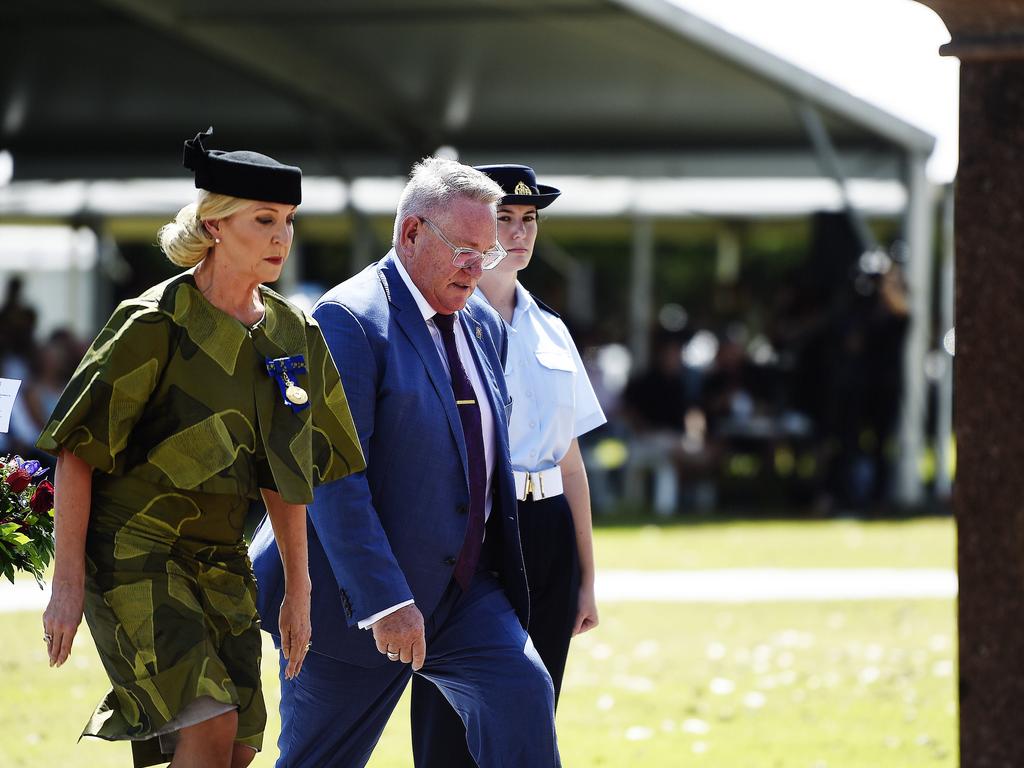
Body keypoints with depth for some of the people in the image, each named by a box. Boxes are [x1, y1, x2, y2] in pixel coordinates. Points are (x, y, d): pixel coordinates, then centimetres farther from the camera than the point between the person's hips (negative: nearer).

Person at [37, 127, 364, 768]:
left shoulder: (293, 335, 5)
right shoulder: (156, 324, -13)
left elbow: (284, 472, 15)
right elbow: (77, 450, -12)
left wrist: (299, 589, 14)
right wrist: (67, 584, -16)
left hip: (220, 559, 7)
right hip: (132, 551, -7)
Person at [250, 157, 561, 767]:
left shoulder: (483, 324, 10)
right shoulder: (349, 318, -15)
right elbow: (333, 477, -22)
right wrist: (383, 601, -27)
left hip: (466, 592, 6)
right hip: (357, 597, -6)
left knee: (523, 694, -18)